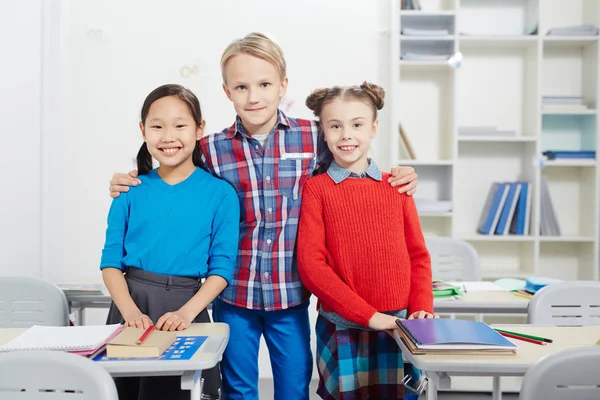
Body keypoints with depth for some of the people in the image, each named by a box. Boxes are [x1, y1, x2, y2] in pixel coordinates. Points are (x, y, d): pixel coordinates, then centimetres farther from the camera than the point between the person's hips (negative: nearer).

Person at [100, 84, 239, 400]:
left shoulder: (221, 193, -4)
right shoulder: (131, 191, 2)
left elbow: (222, 267, -5)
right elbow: (111, 261, 1)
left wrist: (186, 312, -17)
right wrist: (130, 310, -13)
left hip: (186, 306, -2)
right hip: (130, 305, 2)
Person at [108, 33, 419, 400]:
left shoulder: (314, 138, -5)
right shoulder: (212, 150, -5)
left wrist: (395, 180, -5)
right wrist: (134, 185, -5)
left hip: (291, 293, 0)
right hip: (234, 294, 0)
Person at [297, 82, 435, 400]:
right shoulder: (316, 188, -2)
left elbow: (418, 255, 10)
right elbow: (310, 264, -9)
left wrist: (421, 308, -5)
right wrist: (368, 315, -14)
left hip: (398, 325, 2)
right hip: (343, 328, -2)